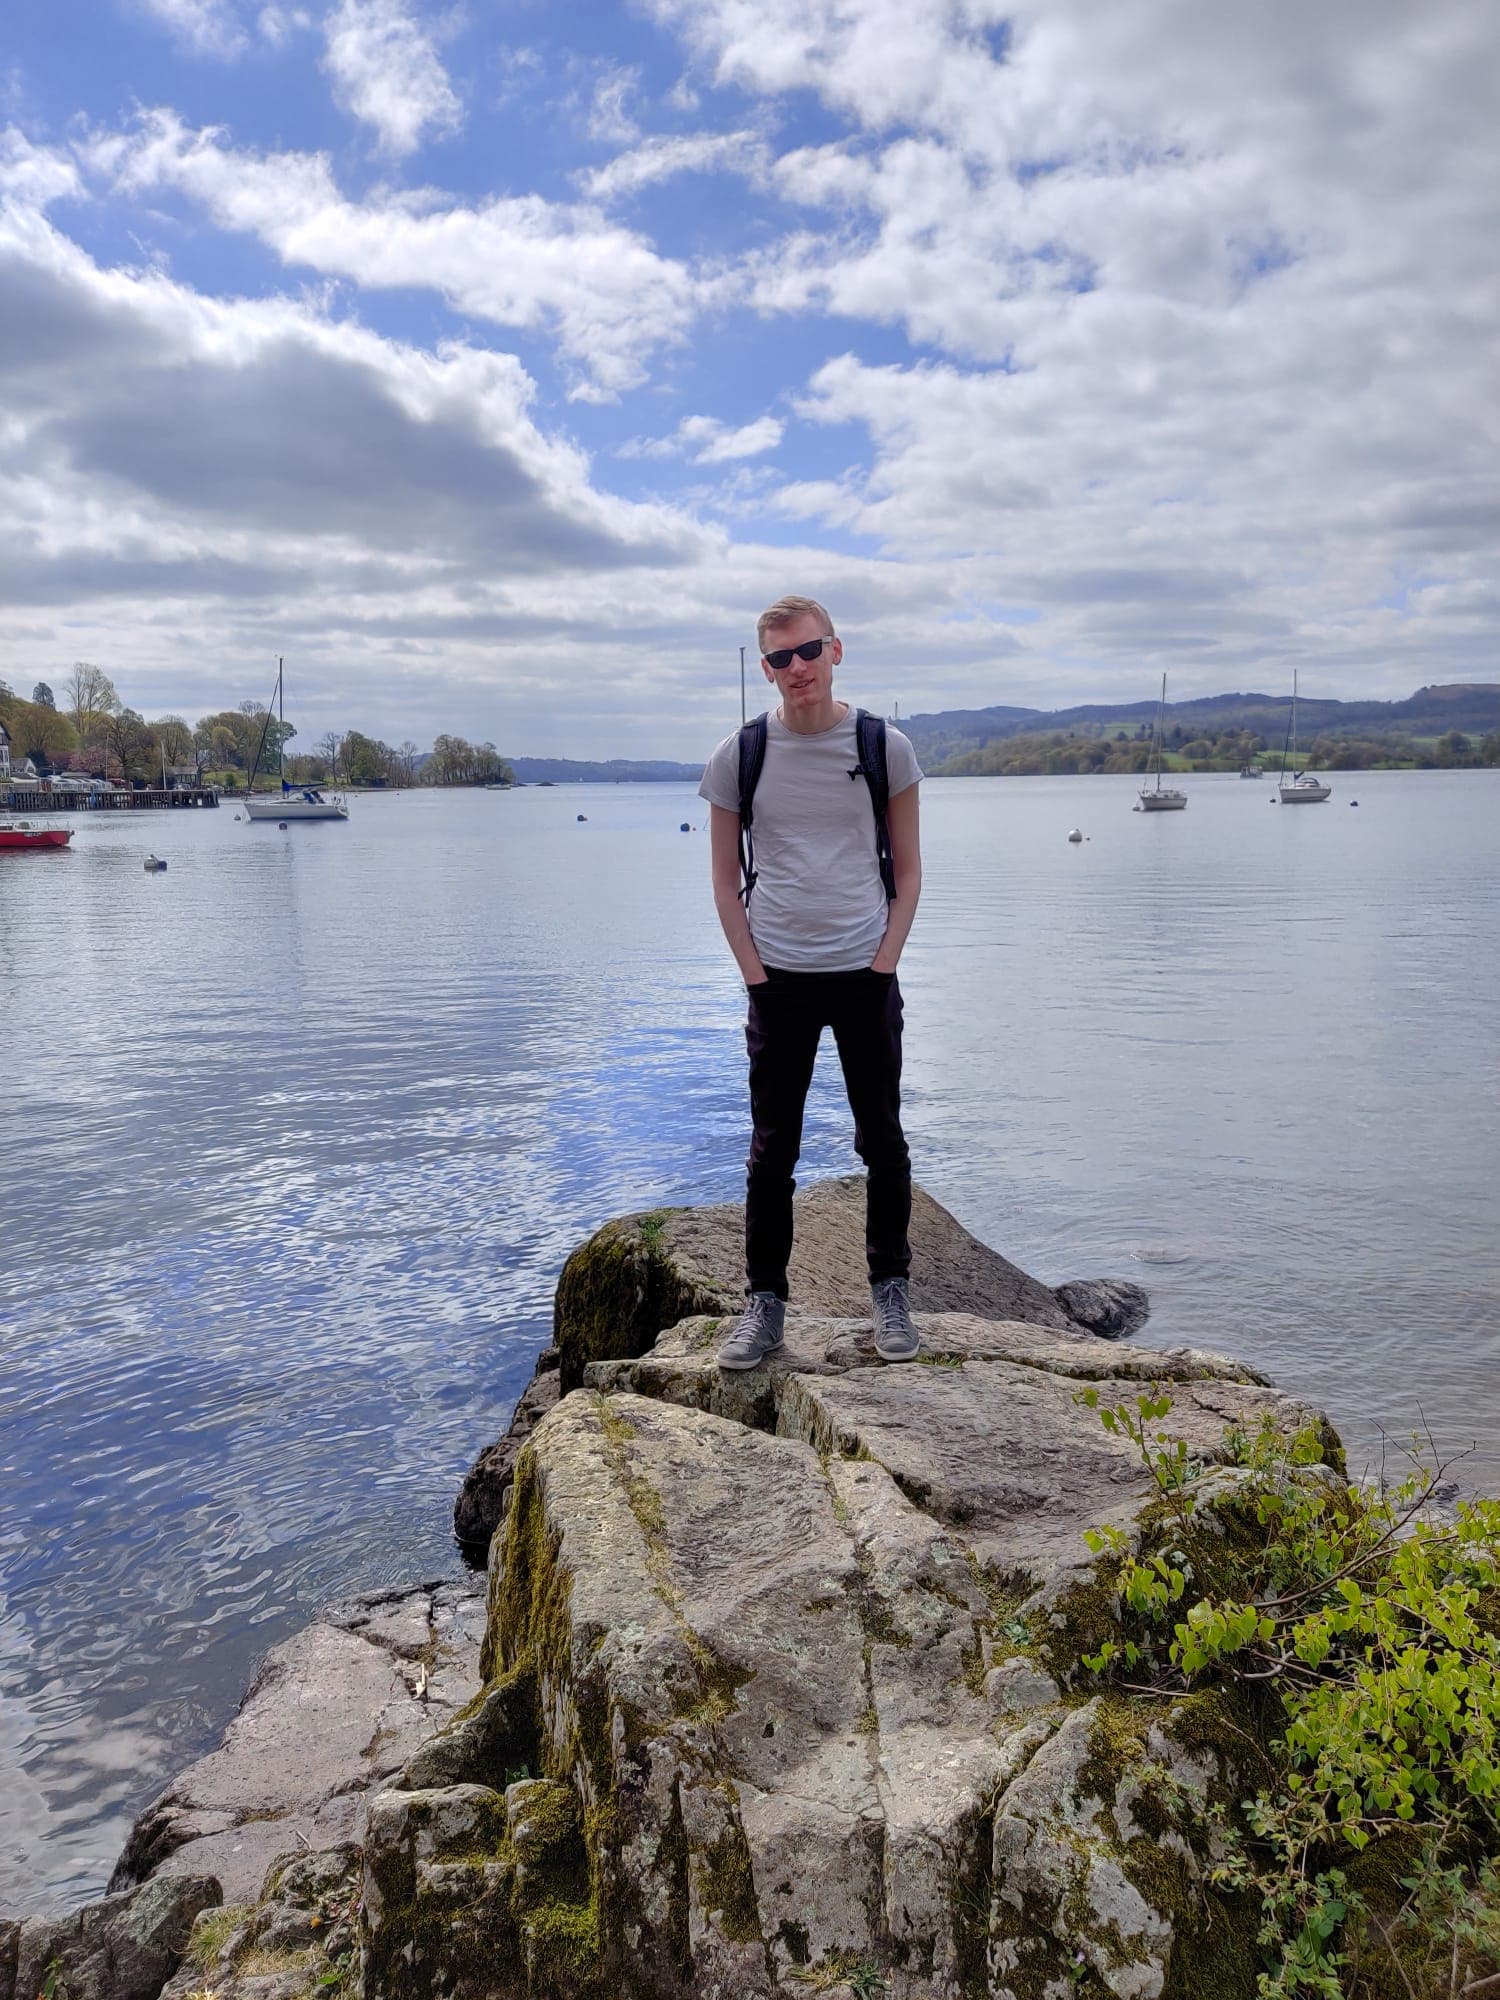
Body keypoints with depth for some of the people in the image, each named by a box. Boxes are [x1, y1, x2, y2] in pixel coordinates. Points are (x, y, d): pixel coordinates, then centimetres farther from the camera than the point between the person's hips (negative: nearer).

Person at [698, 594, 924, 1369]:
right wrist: (755, 973, -3)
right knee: (771, 1150, 7)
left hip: (867, 976, 0)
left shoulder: (886, 747, -1)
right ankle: (765, 1300, 19)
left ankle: (890, 1290, 25)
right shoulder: (738, 756, 0)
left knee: (882, 1142, 9)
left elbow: (908, 871, 5)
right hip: (779, 978, 0)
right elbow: (725, 878, 5)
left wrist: (885, 961, -5)